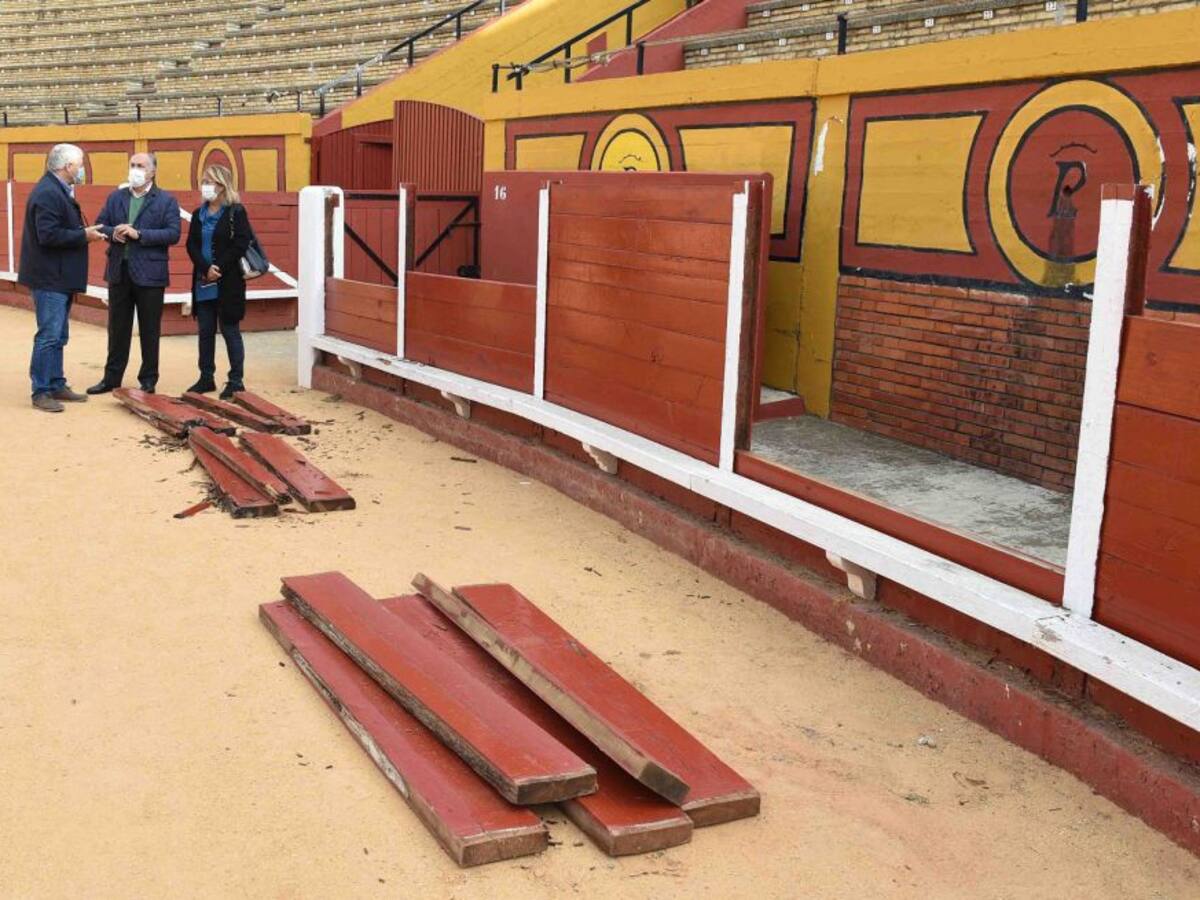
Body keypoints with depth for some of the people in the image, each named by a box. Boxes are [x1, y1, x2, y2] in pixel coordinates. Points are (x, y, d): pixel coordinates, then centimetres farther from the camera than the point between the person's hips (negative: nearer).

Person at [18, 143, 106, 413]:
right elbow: (48, 235, -25)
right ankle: (41, 392, -2)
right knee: (49, 337, -7)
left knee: (58, 337, 16)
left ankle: (56, 385, 24)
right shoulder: (47, 193, -18)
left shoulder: (58, 191, 14)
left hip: (60, 278, 11)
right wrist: (84, 235, -18)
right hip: (50, 278, -11)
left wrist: (86, 233, 5)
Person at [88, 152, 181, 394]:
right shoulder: (115, 197, 12)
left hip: (149, 273, -4)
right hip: (119, 271, 4)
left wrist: (138, 234, -18)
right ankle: (112, 377, 20)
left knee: (149, 330, 4)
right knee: (117, 328, 11)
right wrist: (113, 232, -12)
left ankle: (148, 380, 14)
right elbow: (100, 225, 11)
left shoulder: (166, 201, -2)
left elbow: (173, 234, -12)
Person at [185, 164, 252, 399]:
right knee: (205, 331, 10)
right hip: (203, 283, 6)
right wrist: (206, 269, -12)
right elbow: (191, 245, 5)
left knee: (230, 330, -1)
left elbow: (240, 245, -13)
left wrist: (219, 269, -17)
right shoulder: (199, 215, 12)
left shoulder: (236, 213, -5)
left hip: (228, 283, -6)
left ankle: (236, 380, 6)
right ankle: (206, 378, 19)